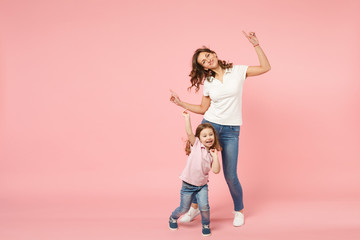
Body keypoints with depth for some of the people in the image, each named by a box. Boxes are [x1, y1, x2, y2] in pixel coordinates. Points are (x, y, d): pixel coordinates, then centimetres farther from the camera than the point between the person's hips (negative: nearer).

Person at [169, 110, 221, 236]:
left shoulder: (212, 153, 1)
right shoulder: (196, 145, -7)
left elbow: (216, 171, -9)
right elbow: (189, 132, -22)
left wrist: (215, 156, -11)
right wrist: (187, 117, -23)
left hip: (202, 185, 2)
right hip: (188, 184, -2)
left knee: (204, 206, -15)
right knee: (184, 208, 7)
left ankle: (206, 225, 13)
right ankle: (173, 218, 40)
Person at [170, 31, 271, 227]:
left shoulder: (237, 71, 1)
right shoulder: (208, 82, 6)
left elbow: (265, 67, -2)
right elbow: (203, 109, 11)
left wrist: (255, 44, -8)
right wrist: (181, 103, 3)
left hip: (231, 131, -2)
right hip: (209, 126, 2)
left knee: (230, 176, -2)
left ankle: (239, 210, 23)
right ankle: (195, 207, 24)